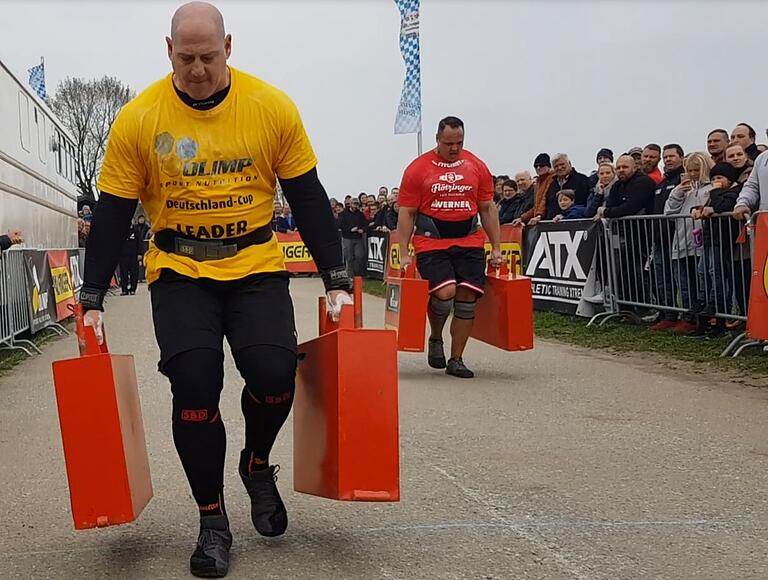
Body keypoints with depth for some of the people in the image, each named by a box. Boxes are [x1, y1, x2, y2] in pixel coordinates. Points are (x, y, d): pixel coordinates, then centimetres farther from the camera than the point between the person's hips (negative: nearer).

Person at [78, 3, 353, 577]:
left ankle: (258, 464, 17)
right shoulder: (138, 119, -7)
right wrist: (93, 299, -3)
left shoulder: (273, 107, -6)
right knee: (194, 385, -14)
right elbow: (112, 214, -2)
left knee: (274, 373, -18)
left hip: (256, 266, 0)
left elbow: (309, 199, 0)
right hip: (180, 272, 0)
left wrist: (337, 280, -2)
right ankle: (212, 521, 7)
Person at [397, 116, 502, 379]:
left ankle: (456, 360, 11)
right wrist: (404, 254, -5)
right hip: (431, 242, -3)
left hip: (469, 243, 3)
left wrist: (496, 248, 8)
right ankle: (435, 338, 11)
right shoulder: (418, 169, 0)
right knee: (445, 293, -20)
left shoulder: (477, 167, 9)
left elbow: (487, 209, 13)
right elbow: (406, 213, 1)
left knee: (468, 298, -2)